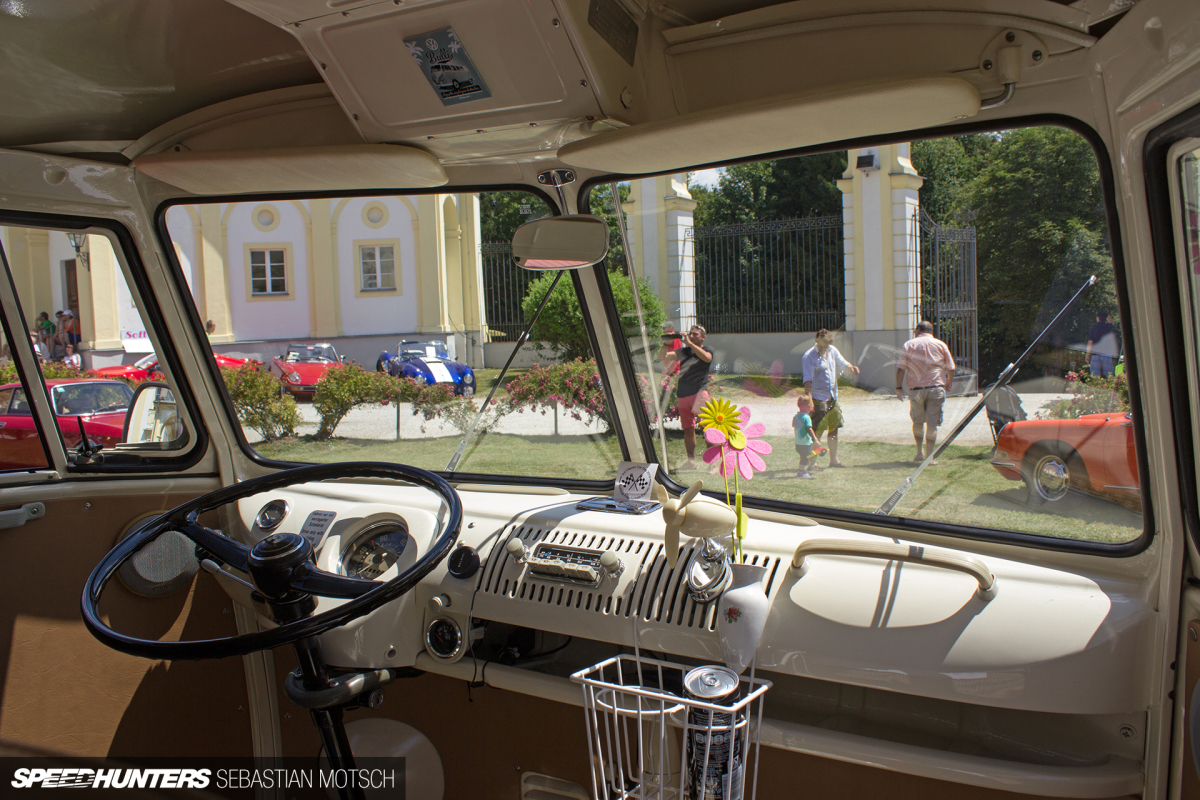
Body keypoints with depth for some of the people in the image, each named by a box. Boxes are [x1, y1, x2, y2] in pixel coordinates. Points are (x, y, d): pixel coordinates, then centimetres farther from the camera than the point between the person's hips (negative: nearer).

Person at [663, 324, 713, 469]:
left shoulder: (707, 351, 5)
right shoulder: (683, 352, 17)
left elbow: (707, 358, -20)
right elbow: (663, 356, 10)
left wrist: (689, 343, -22)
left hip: (699, 392, -5)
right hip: (683, 395, 5)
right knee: (688, 429, 8)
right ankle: (691, 461, 17)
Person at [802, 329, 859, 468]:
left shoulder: (832, 350, 8)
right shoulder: (809, 356, -13)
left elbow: (842, 363, 23)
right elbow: (807, 380, -18)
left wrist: (851, 367, -1)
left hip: (832, 397, 8)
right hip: (818, 398, -8)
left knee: (834, 428, 13)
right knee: (817, 430, -8)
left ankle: (834, 460, 24)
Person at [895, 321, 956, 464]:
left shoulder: (909, 344, 5)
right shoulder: (940, 344, 7)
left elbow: (900, 368, -1)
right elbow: (951, 368, 9)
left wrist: (899, 387, 5)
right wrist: (948, 384, 24)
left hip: (916, 389, 1)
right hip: (936, 388, 0)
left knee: (918, 421, 17)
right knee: (932, 423, -1)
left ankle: (919, 452, 21)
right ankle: (930, 456, -3)